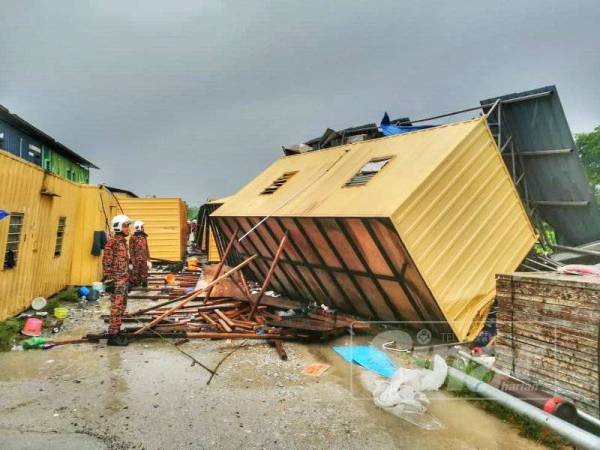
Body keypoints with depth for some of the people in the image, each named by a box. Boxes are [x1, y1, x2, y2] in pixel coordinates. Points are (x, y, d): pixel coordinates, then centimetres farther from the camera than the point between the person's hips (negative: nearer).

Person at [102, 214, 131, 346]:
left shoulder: (123, 242, 15)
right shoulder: (112, 243, -13)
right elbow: (106, 263, -16)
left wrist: (128, 279, 22)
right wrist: (109, 281, -19)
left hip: (124, 281, 9)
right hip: (116, 282, -9)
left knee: (121, 307, 14)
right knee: (116, 308, -6)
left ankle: (117, 332, 24)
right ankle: (112, 336, 1)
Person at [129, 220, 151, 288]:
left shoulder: (144, 237, 12)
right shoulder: (133, 238, -5)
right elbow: (131, 250, -7)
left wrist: (148, 259, 14)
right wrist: (132, 261, -12)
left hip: (144, 260, 5)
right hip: (136, 260, -5)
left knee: (144, 274, 9)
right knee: (135, 275, 0)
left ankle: (144, 285, 17)